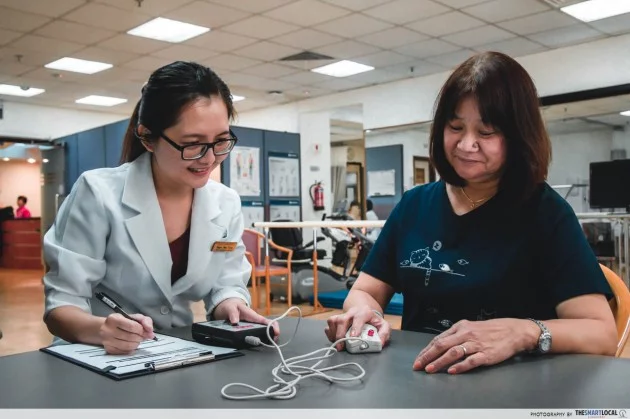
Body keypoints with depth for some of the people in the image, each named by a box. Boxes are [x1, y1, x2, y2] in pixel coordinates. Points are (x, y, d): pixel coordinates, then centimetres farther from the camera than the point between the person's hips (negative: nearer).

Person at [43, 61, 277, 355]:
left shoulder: (226, 204, -1)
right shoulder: (98, 194, -15)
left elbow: (226, 286, 3)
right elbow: (61, 303, -12)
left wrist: (232, 307, -19)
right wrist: (99, 330, -33)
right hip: (97, 360, -2)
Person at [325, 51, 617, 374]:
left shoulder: (545, 212, -5)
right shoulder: (414, 204, 7)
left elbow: (602, 334, -14)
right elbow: (365, 291, 7)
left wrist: (524, 333, -33)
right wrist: (364, 310, -16)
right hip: (417, 379, 4)